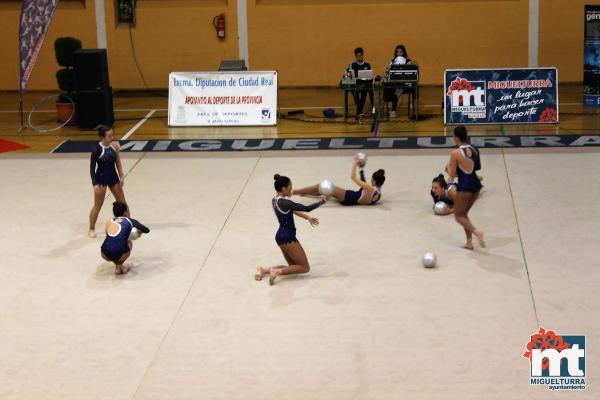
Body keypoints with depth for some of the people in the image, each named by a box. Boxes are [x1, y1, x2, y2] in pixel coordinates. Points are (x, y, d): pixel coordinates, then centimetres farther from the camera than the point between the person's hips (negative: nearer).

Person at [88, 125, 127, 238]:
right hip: (101, 179, -5)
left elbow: (118, 162, 5)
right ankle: (91, 229, 20)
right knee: (98, 206, 5)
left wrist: (121, 177, -2)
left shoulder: (115, 146, -5)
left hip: (113, 177, 5)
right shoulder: (97, 149, -18)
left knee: (122, 202, 12)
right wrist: (95, 184, -18)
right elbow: (92, 168, -13)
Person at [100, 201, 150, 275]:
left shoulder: (108, 222, 20)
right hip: (120, 254, -2)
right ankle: (119, 265, 17)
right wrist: (140, 231, 44)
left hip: (105, 255, 2)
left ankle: (118, 266, 24)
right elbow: (147, 230, 21)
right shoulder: (130, 221, 13)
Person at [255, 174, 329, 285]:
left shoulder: (275, 200, 7)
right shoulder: (285, 203, -21)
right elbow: (307, 208, -21)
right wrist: (323, 201, -12)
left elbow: (292, 210, 19)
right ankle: (278, 271, -15)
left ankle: (265, 270, 5)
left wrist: (307, 217, 16)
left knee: (294, 266, 19)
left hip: (280, 236, 9)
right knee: (305, 267, 2)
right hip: (288, 237, -9)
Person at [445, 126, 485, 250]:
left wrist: (448, 167, 9)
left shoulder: (455, 153, -15)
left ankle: (476, 232, -10)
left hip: (464, 186, -7)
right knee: (464, 213, 23)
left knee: (458, 216, 11)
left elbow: (452, 175, -10)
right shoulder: (474, 149, 4)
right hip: (475, 183, 7)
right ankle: (469, 242, 21)